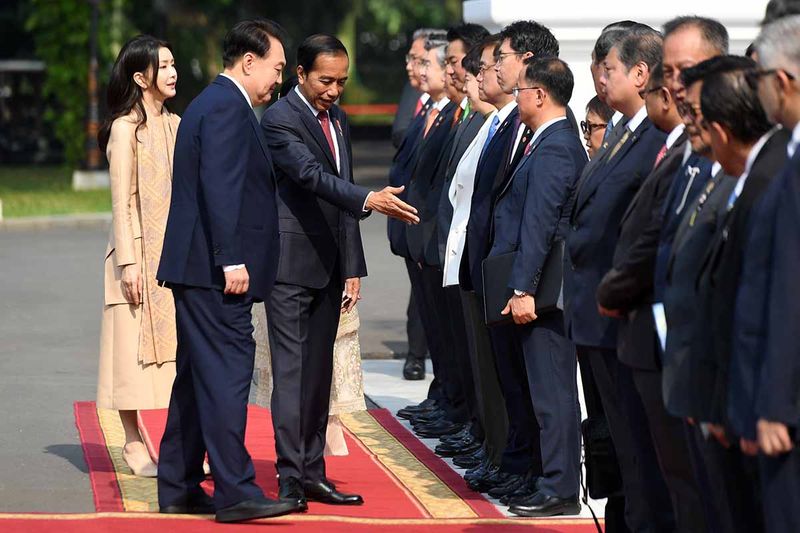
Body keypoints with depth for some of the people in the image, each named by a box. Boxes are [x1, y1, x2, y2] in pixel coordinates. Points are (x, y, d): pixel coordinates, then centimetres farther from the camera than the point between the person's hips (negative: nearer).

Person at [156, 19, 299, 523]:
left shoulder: (212, 103, 20)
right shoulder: (228, 107, -13)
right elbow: (219, 187, -21)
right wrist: (232, 260, -23)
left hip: (198, 269, 11)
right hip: (215, 271, -11)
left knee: (197, 377, 13)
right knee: (227, 374, -10)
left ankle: (178, 487, 17)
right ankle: (236, 493, -11)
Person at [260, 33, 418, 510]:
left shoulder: (339, 120, 14)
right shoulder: (280, 120, -11)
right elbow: (312, 177, -26)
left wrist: (353, 267, 14)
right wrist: (368, 200, -40)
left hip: (330, 266, 7)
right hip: (292, 264, -7)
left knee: (319, 372, 9)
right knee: (291, 371, -8)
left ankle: (313, 473, 13)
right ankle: (290, 476, -7)